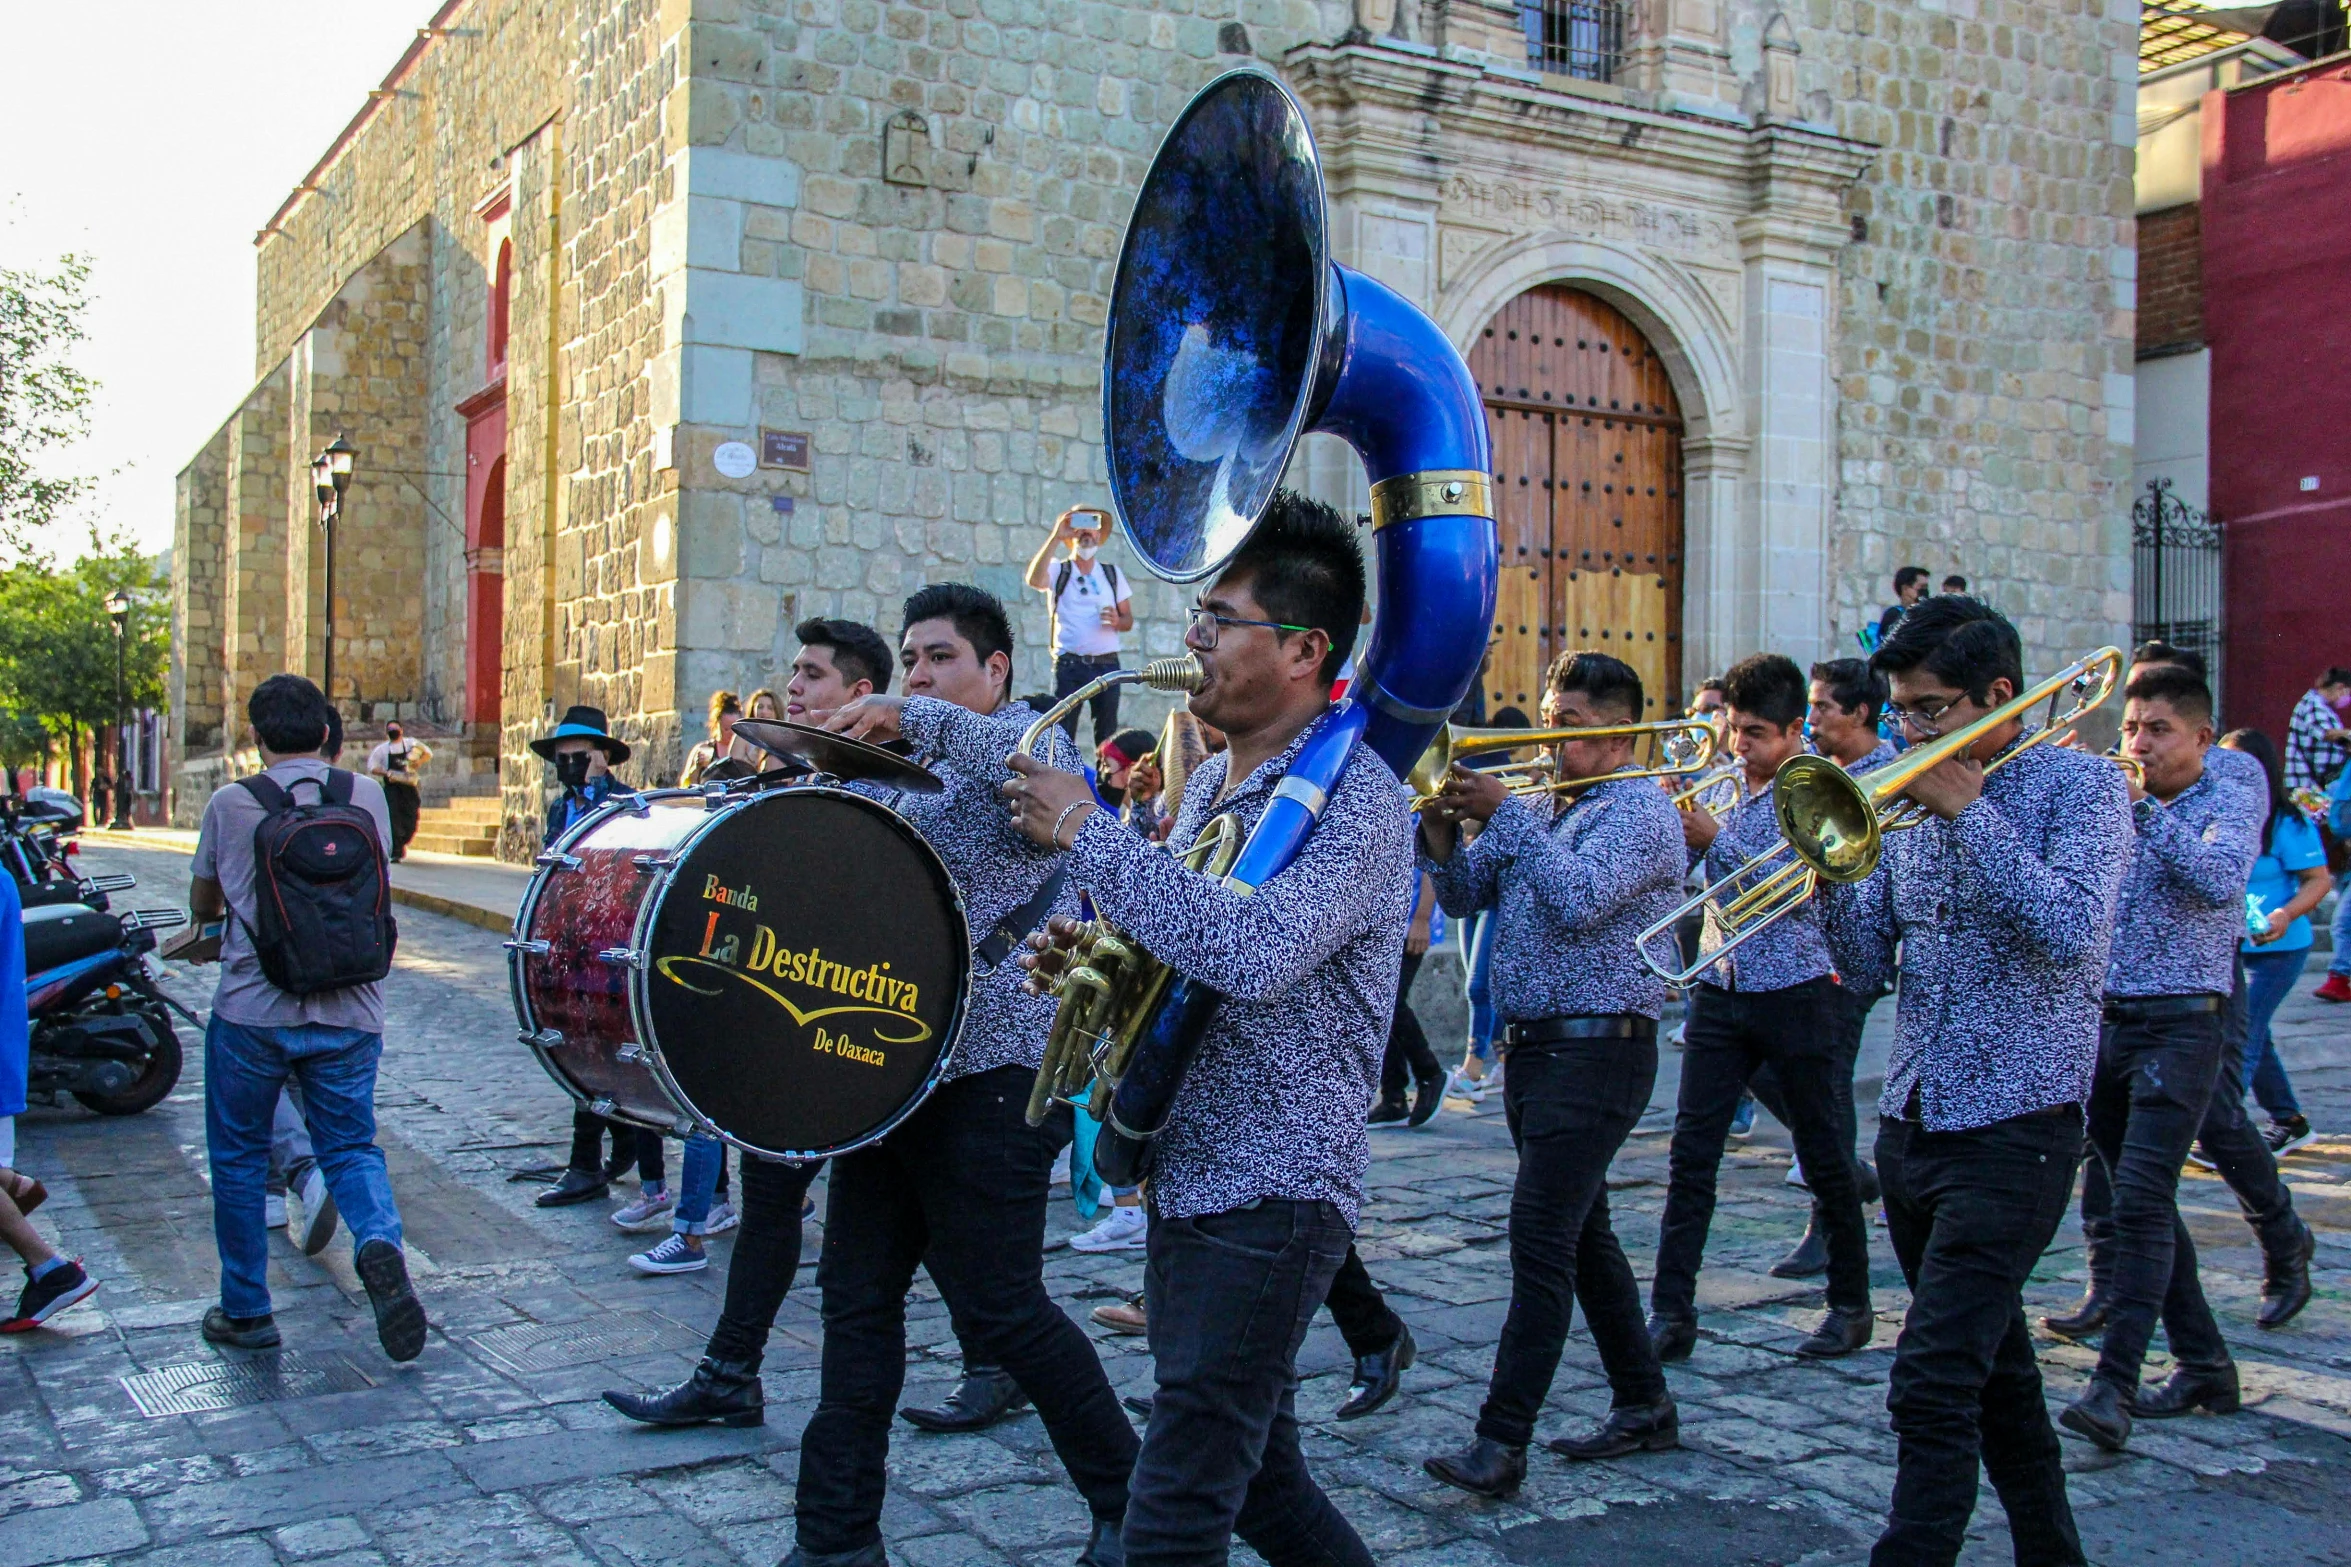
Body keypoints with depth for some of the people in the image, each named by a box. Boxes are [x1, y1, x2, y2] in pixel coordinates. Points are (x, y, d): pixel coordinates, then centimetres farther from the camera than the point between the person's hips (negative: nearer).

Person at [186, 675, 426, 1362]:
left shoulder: (229, 804, -3)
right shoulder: (367, 797, 2)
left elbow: (203, 902, 12)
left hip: (252, 1012, -1)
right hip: (349, 1014, 2)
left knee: (239, 1158, 14)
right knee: (350, 1146, 13)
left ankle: (246, 1310, 21)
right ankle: (380, 1240, -17)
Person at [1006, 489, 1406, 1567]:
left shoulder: (1357, 798, -17)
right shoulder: (1208, 783, 11)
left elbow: (1254, 953, -34)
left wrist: (1084, 832, -24)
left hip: (1272, 1198, -9)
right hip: (1184, 1183, 9)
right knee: (1257, 1479, 20)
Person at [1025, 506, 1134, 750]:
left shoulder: (1113, 574, 15)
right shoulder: (1058, 571, 6)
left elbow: (1128, 620, 15)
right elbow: (1034, 580, -16)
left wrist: (1117, 621, -9)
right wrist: (1054, 537, -19)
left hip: (1107, 664, 3)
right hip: (1069, 664, -2)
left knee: (1108, 734, 1)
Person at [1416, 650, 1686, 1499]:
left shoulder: (1640, 809, -10)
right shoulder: (1535, 806, 15)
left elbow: (1579, 898, -25)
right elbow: (1464, 895, 11)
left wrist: (1504, 811, -21)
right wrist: (1442, 827, -6)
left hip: (1597, 1048, -9)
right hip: (1530, 1044, 9)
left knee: (1541, 1239, -11)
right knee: (1581, 1234, 16)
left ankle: (1501, 1442, -9)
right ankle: (1645, 1405, 29)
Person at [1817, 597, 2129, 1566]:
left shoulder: (2079, 786, -5)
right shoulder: (1911, 807, 11)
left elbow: (2071, 932, -21)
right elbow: (1865, 967, 7)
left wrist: (1968, 810, -18)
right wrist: (1829, 871, -10)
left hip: (2014, 1126, -7)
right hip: (1912, 1121, 7)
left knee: (1933, 1391, -13)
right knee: (1995, 1372, 19)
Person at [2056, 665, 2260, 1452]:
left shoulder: (2229, 806, -2)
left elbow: (2218, 881, -21)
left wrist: (2145, 808, -21)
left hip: (2180, 1025, -6)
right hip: (2102, 1020, 6)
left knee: (2142, 1202, -14)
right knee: (2141, 1205, 11)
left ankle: (2112, 1384, -15)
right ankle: (2204, 1365, 24)